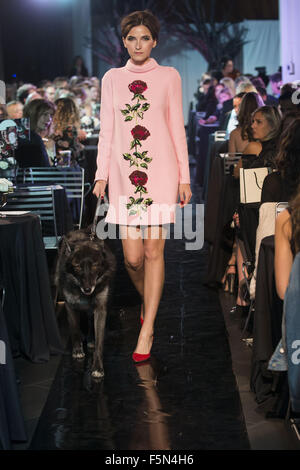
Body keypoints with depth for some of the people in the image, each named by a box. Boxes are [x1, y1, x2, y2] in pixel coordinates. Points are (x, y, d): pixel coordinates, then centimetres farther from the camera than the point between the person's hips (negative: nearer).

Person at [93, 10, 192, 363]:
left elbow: (177, 128, 7)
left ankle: (147, 328, 2)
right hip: (125, 173, 2)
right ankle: (147, 301, 30)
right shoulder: (112, 78, 12)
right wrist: (101, 175, 5)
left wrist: (184, 177, 3)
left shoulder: (169, 77, 7)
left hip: (160, 171, -1)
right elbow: (107, 130, 12)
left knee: (153, 250, -6)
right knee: (132, 257, -2)